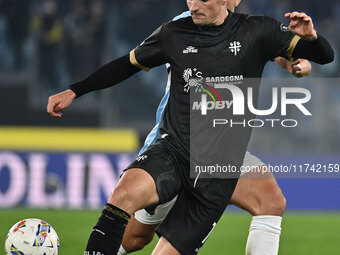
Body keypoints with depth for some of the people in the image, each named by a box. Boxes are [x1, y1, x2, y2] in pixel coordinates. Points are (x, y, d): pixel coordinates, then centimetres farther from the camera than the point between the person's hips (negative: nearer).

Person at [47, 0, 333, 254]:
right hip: (172, 151, 1)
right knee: (124, 194, -31)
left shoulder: (256, 32, 1)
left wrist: (309, 37, -20)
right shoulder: (173, 34, 5)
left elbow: (324, 56, 3)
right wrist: (74, 91, 13)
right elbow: (127, 64, 19)